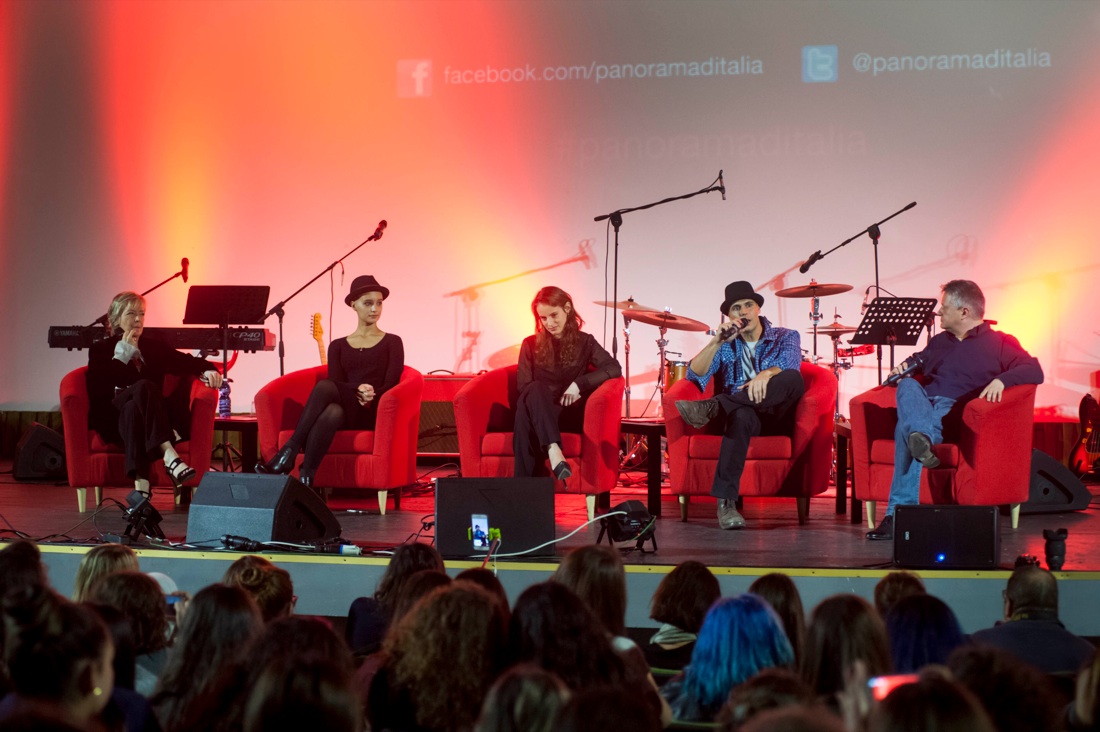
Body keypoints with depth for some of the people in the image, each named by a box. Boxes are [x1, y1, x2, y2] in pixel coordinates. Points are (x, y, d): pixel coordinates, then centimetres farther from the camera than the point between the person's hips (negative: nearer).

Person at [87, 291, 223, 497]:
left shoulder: (154, 348, 26)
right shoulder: (100, 350, 16)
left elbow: (186, 362, 12)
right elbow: (98, 390, -2)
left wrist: (208, 370, -10)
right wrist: (122, 355, 0)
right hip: (113, 420, -3)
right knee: (144, 387, -34)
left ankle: (141, 485, -51)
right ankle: (170, 458, -51)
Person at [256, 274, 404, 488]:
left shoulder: (391, 343, 15)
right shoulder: (338, 346, 21)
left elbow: (391, 384, 2)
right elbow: (336, 382, 5)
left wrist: (369, 396, -19)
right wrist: (357, 390, -18)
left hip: (371, 413, -3)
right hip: (341, 410, 3)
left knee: (325, 387, -37)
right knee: (331, 413, -40)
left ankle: (288, 454, -44)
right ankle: (305, 479, -49)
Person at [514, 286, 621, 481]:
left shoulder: (584, 342, 11)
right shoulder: (531, 344, 14)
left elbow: (614, 368, -6)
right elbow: (523, 386, 6)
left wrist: (579, 384, -18)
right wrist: (540, 398, -13)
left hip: (568, 415, -1)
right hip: (537, 412, 1)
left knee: (526, 419, -38)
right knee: (536, 390, -38)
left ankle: (524, 484, -48)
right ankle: (553, 451, -59)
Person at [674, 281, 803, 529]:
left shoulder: (786, 337, 11)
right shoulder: (726, 345, 17)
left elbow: (789, 364, -13)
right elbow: (695, 375, 2)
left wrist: (766, 374, -36)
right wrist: (717, 342, -12)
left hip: (776, 416, 0)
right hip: (742, 416, 0)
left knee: (793, 379, -33)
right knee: (741, 415, -40)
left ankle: (709, 407, -40)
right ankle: (726, 502, -48)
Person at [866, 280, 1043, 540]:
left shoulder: (999, 343, 12)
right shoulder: (939, 342, 34)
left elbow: (1035, 371, -2)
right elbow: (918, 361, 49)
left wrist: (1001, 380, -22)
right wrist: (903, 367, 22)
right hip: (923, 404, 5)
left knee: (906, 428, -38)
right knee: (908, 386, -33)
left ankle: (899, 513, -50)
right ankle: (921, 438, -64)